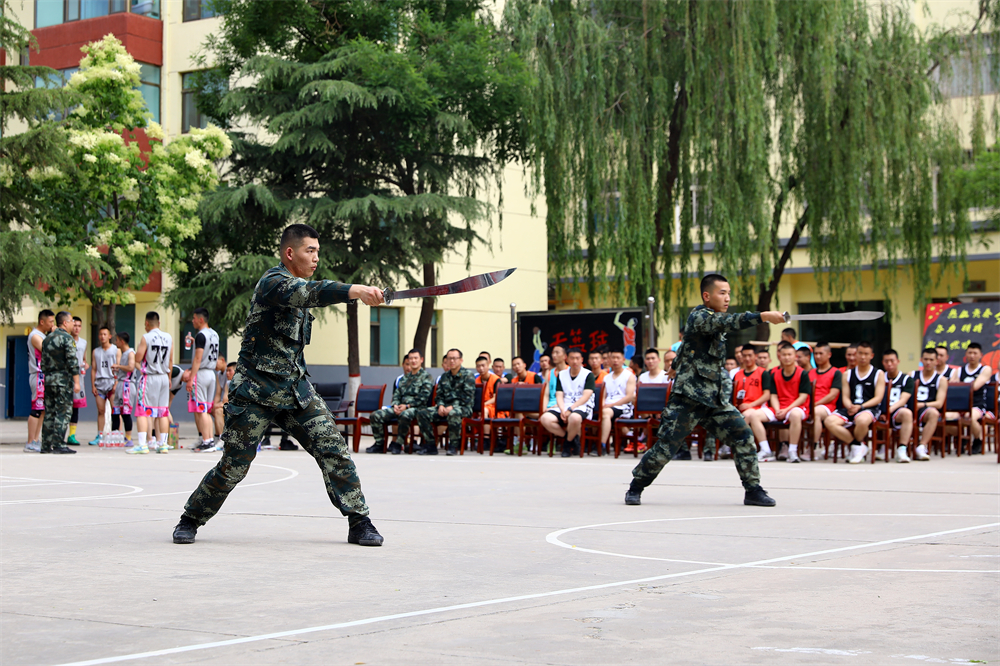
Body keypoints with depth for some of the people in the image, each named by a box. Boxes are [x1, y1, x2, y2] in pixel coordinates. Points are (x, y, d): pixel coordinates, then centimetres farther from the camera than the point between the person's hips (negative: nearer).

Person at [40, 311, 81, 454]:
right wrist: (76, 382, -14)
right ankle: (58, 445, -9)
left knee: (49, 413, 9)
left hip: (48, 380, 7)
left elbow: (43, 362, 18)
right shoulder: (67, 338, -8)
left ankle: (46, 445, 8)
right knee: (63, 412, -6)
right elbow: (72, 361, -14)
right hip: (63, 380, -7)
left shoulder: (47, 339, 16)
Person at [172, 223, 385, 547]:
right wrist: (354, 290, -49)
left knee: (334, 450, -5)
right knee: (233, 466, -1)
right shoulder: (273, 283, -15)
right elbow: (310, 292, -35)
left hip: (297, 390, 7)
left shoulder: (299, 285, 14)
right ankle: (191, 519, 18)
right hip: (256, 392, -7)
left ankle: (359, 522, 0)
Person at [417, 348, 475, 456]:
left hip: (463, 407, -6)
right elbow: (439, 394, 20)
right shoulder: (445, 376, 20)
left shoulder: (468, 375, 0)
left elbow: (467, 397, -11)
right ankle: (430, 446, -13)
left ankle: (453, 446, -27)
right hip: (445, 407, 6)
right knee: (422, 413, -15)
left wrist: (452, 407, -19)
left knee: (453, 413, -43)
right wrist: (440, 405, -4)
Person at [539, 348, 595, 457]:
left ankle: (569, 444, -12)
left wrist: (570, 409, -19)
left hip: (582, 407, -4)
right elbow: (559, 396, 7)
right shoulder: (561, 375, 16)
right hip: (564, 407, 4)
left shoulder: (588, 375, 3)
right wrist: (563, 411, -14)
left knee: (574, 417, -42)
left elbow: (586, 396, -8)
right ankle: (572, 439, -12)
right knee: (545, 419, -27)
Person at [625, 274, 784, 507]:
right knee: (666, 446, -6)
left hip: (716, 399, 8)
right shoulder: (699, 317, -13)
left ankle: (753, 490, 4)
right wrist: (763, 316, -41)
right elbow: (728, 322, -32)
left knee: (743, 437, -4)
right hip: (688, 397, -8)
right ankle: (636, 487, 11)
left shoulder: (715, 319, 15)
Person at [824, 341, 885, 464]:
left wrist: (860, 407, -15)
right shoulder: (848, 374, 18)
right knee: (829, 421, -27)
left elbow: (878, 398, 0)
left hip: (870, 408, -4)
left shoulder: (879, 374, 9)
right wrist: (850, 407, -12)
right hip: (850, 408, 4)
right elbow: (845, 397, 12)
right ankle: (859, 446, -13)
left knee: (862, 420, -42)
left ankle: (857, 448, -8)